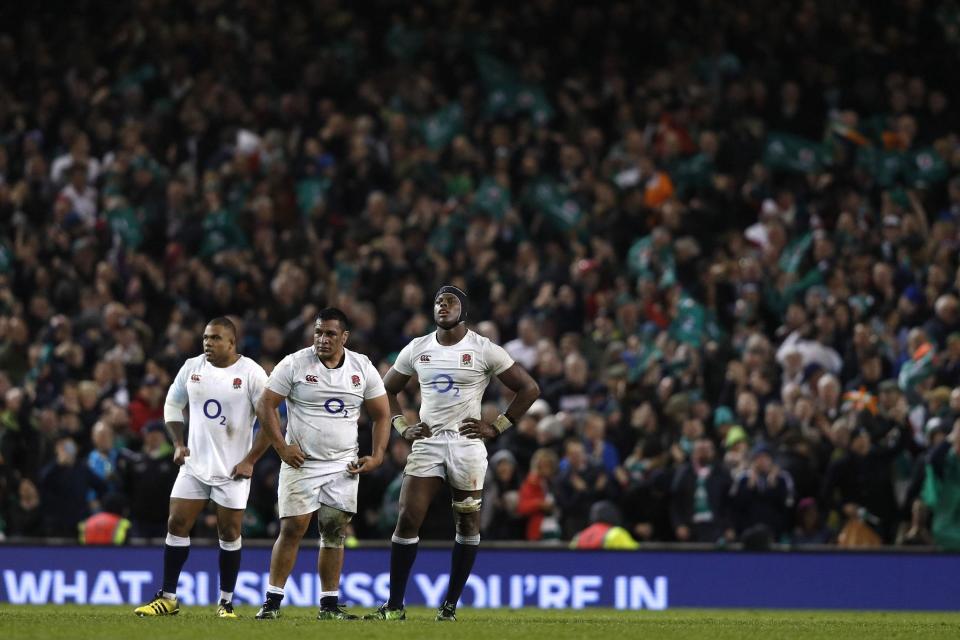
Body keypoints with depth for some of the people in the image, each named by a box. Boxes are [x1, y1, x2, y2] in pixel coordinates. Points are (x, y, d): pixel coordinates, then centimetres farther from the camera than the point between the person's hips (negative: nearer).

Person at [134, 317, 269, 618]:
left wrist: (250, 460, -11)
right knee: (177, 525, 0)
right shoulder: (192, 368, 2)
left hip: (232, 469, -4)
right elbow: (172, 404, 17)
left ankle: (226, 602, 12)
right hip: (194, 464, 4)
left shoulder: (251, 373, -10)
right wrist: (178, 444, 6)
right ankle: (168, 598, 8)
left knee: (229, 533, 1)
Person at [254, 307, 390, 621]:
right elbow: (265, 405, -4)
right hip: (301, 463, -3)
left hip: (343, 466, 3)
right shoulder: (295, 364, -7)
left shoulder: (362, 368, 2)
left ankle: (330, 605, 10)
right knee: (292, 529, -7)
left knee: (334, 533, 4)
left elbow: (381, 415, 10)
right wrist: (282, 447, -11)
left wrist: (377, 456, -2)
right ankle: (272, 601, -1)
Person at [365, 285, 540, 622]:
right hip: (427, 442, 2)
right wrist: (402, 427, 7)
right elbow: (387, 389, 21)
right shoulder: (417, 349, 7)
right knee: (408, 519, -7)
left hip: (466, 442, -2)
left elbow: (529, 389, -1)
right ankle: (394, 606, -3)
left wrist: (496, 428, -5)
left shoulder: (484, 350, -4)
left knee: (467, 524, 4)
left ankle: (450, 605, 13)